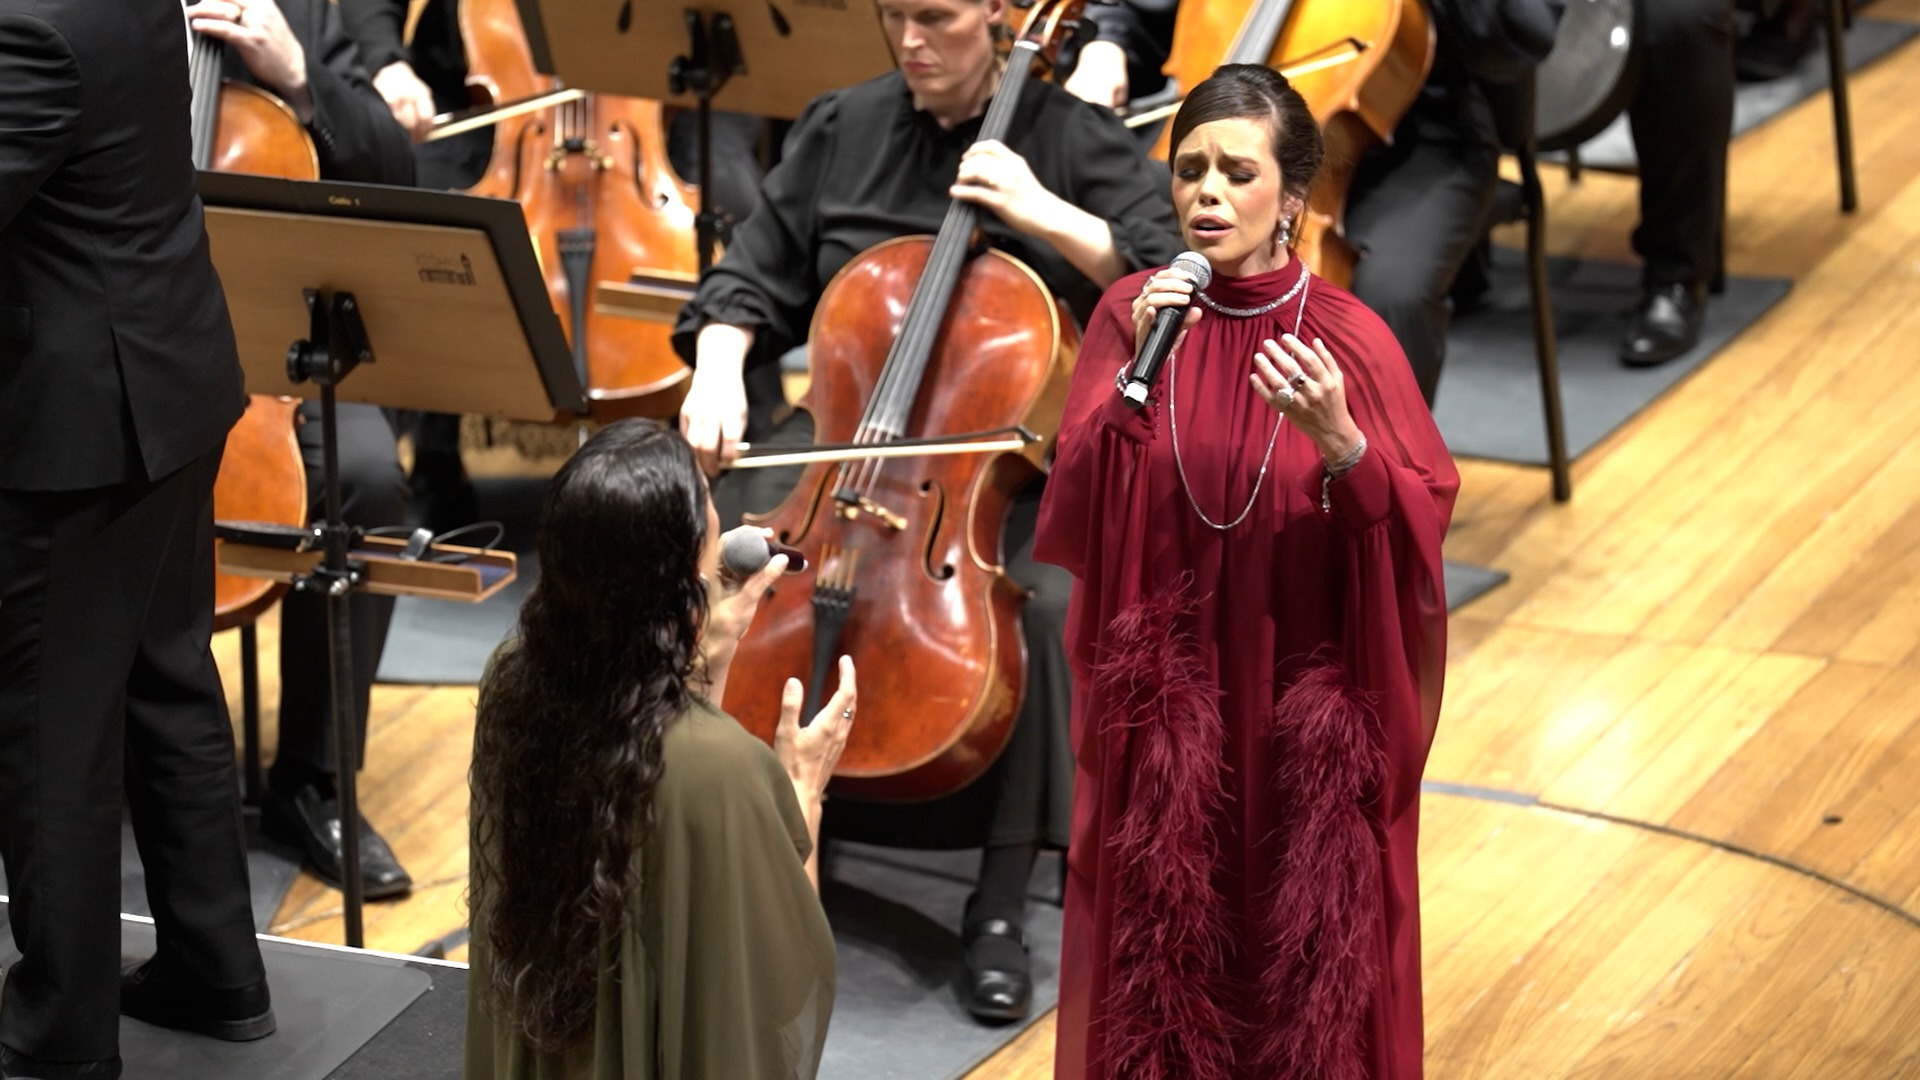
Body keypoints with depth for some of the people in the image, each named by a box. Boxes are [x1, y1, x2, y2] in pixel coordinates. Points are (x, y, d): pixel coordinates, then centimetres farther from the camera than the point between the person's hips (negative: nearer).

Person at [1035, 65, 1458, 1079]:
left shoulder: (1347, 338, -7)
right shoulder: (1131, 314, -2)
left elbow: (1423, 521, -10)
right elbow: (1074, 518, -8)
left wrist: (1342, 449, -27)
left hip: (1304, 712, -1)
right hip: (1164, 705, 1)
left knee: (1306, 948, 6)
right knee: (1165, 941, 8)